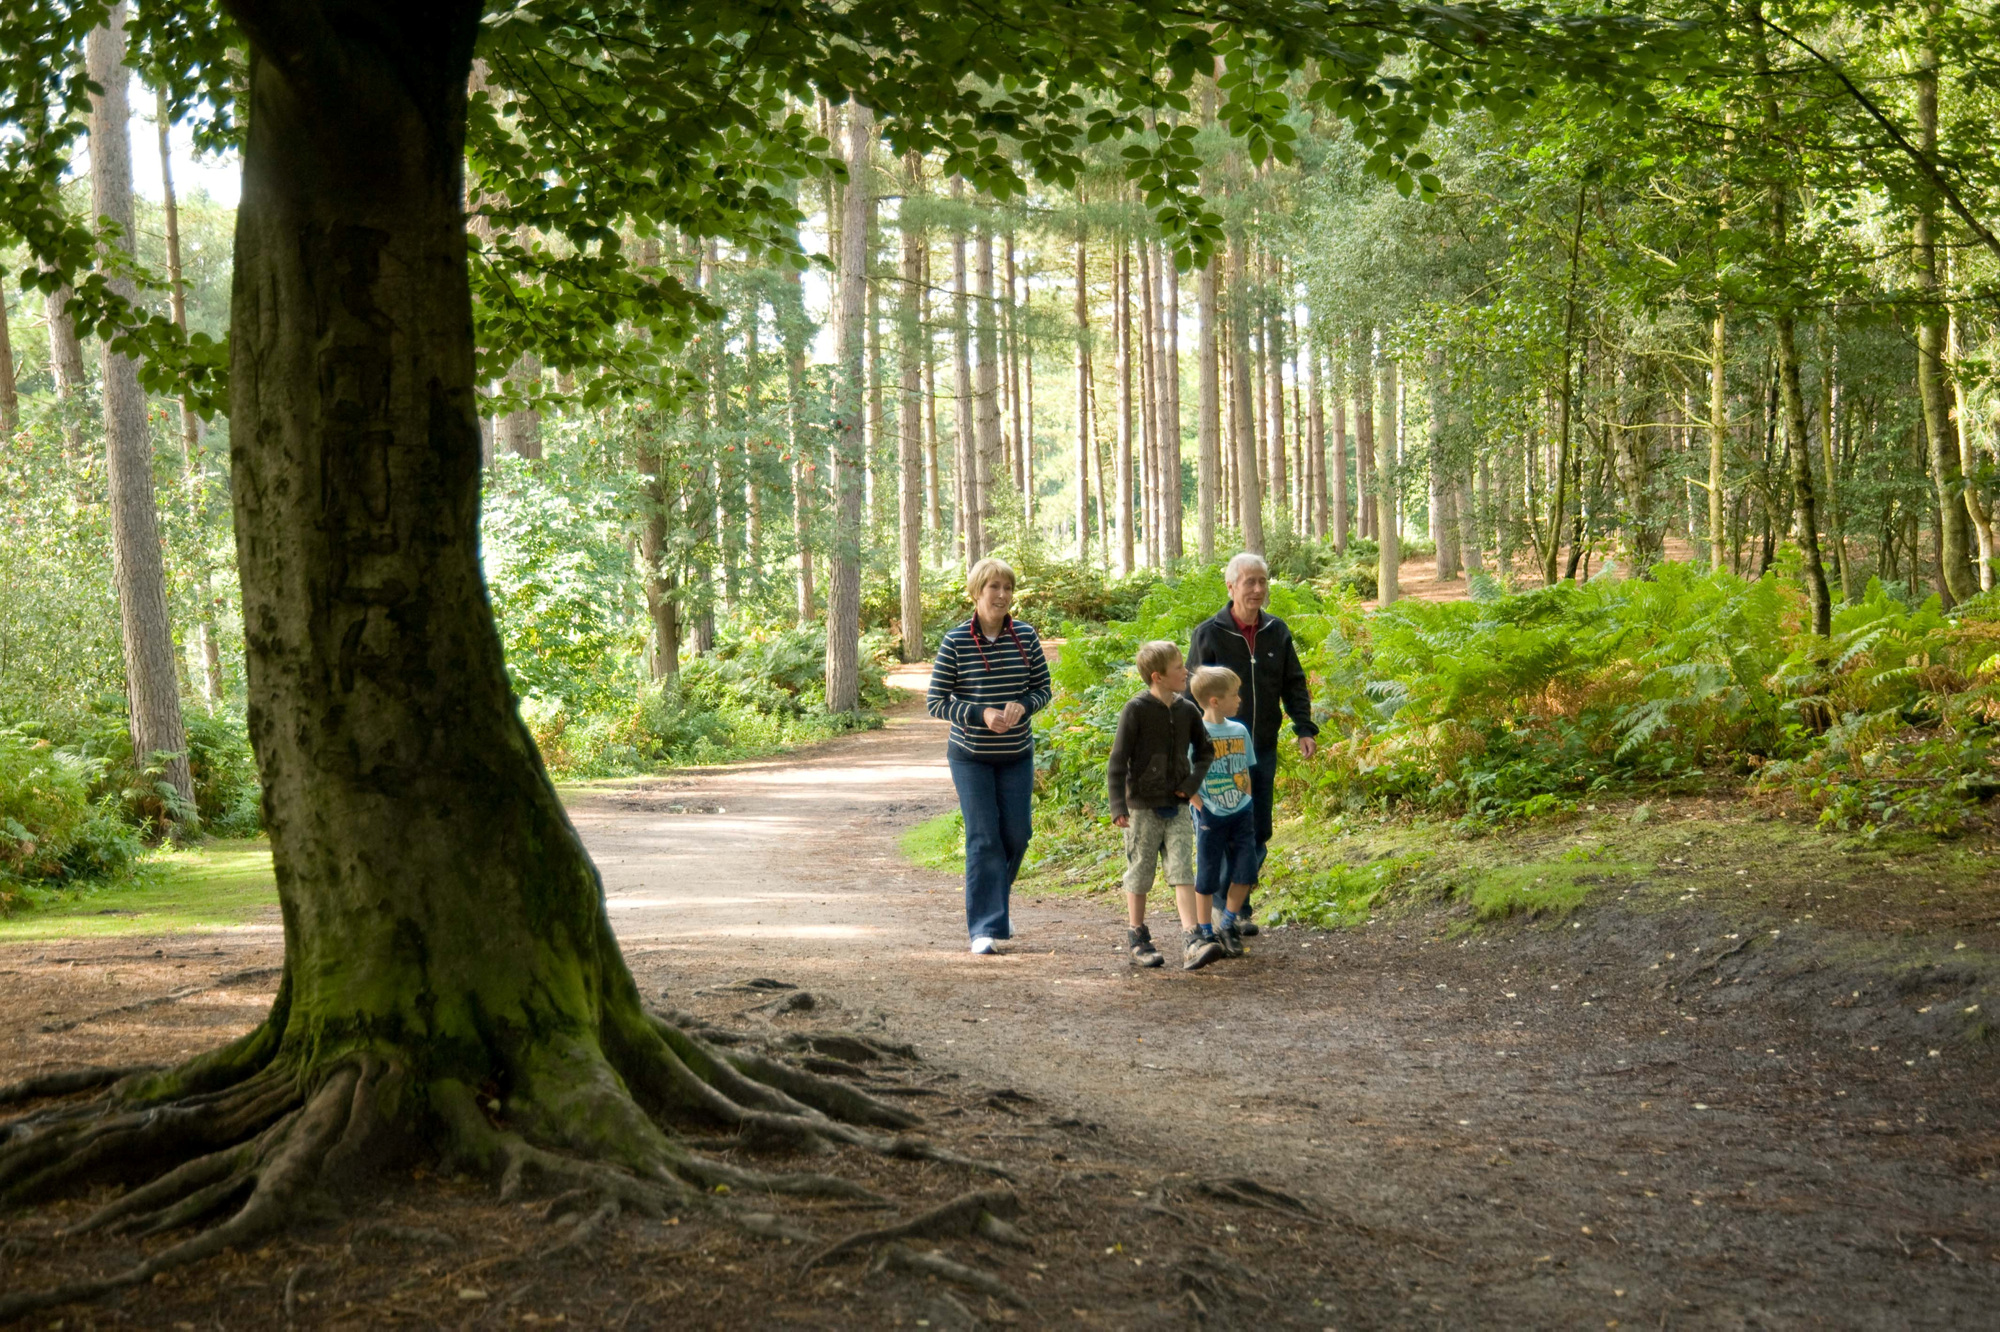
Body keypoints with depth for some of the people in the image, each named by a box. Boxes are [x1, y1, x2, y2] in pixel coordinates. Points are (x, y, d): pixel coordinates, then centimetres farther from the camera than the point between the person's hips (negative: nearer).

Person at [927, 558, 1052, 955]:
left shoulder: (1025, 636, -1)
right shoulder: (955, 641, -10)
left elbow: (1043, 689, 7)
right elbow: (936, 702, -8)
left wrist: (1022, 705, -16)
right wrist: (981, 715, -22)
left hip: (1017, 755, 3)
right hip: (970, 756, -3)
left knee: (1016, 833, 6)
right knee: (983, 837, -6)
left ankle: (994, 903, 32)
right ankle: (985, 928, -2)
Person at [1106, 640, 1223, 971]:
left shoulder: (1187, 711, 3)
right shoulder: (1136, 710, -12)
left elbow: (1204, 751, 18)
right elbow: (1118, 760, -12)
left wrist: (1192, 784, 2)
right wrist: (1118, 806, -19)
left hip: (1177, 807, 4)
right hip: (1143, 807, -4)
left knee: (1182, 871, -4)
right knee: (1140, 874, 7)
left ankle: (1192, 943, -9)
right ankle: (1137, 938, 22)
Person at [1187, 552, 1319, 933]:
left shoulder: (1277, 632, 7)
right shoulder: (1208, 634, -5)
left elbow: (1293, 684, 13)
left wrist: (1304, 728, 1)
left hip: (1264, 748, 4)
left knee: (1258, 835, 6)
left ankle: (1238, 904, 18)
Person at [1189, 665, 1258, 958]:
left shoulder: (1239, 731, 6)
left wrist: (1246, 800, 7)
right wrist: (1199, 805, -16)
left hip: (1241, 814, 5)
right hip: (1211, 816, -5)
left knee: (1246, 872, 2)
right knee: (1207, 878, 4)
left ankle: (1227, 926, 19)